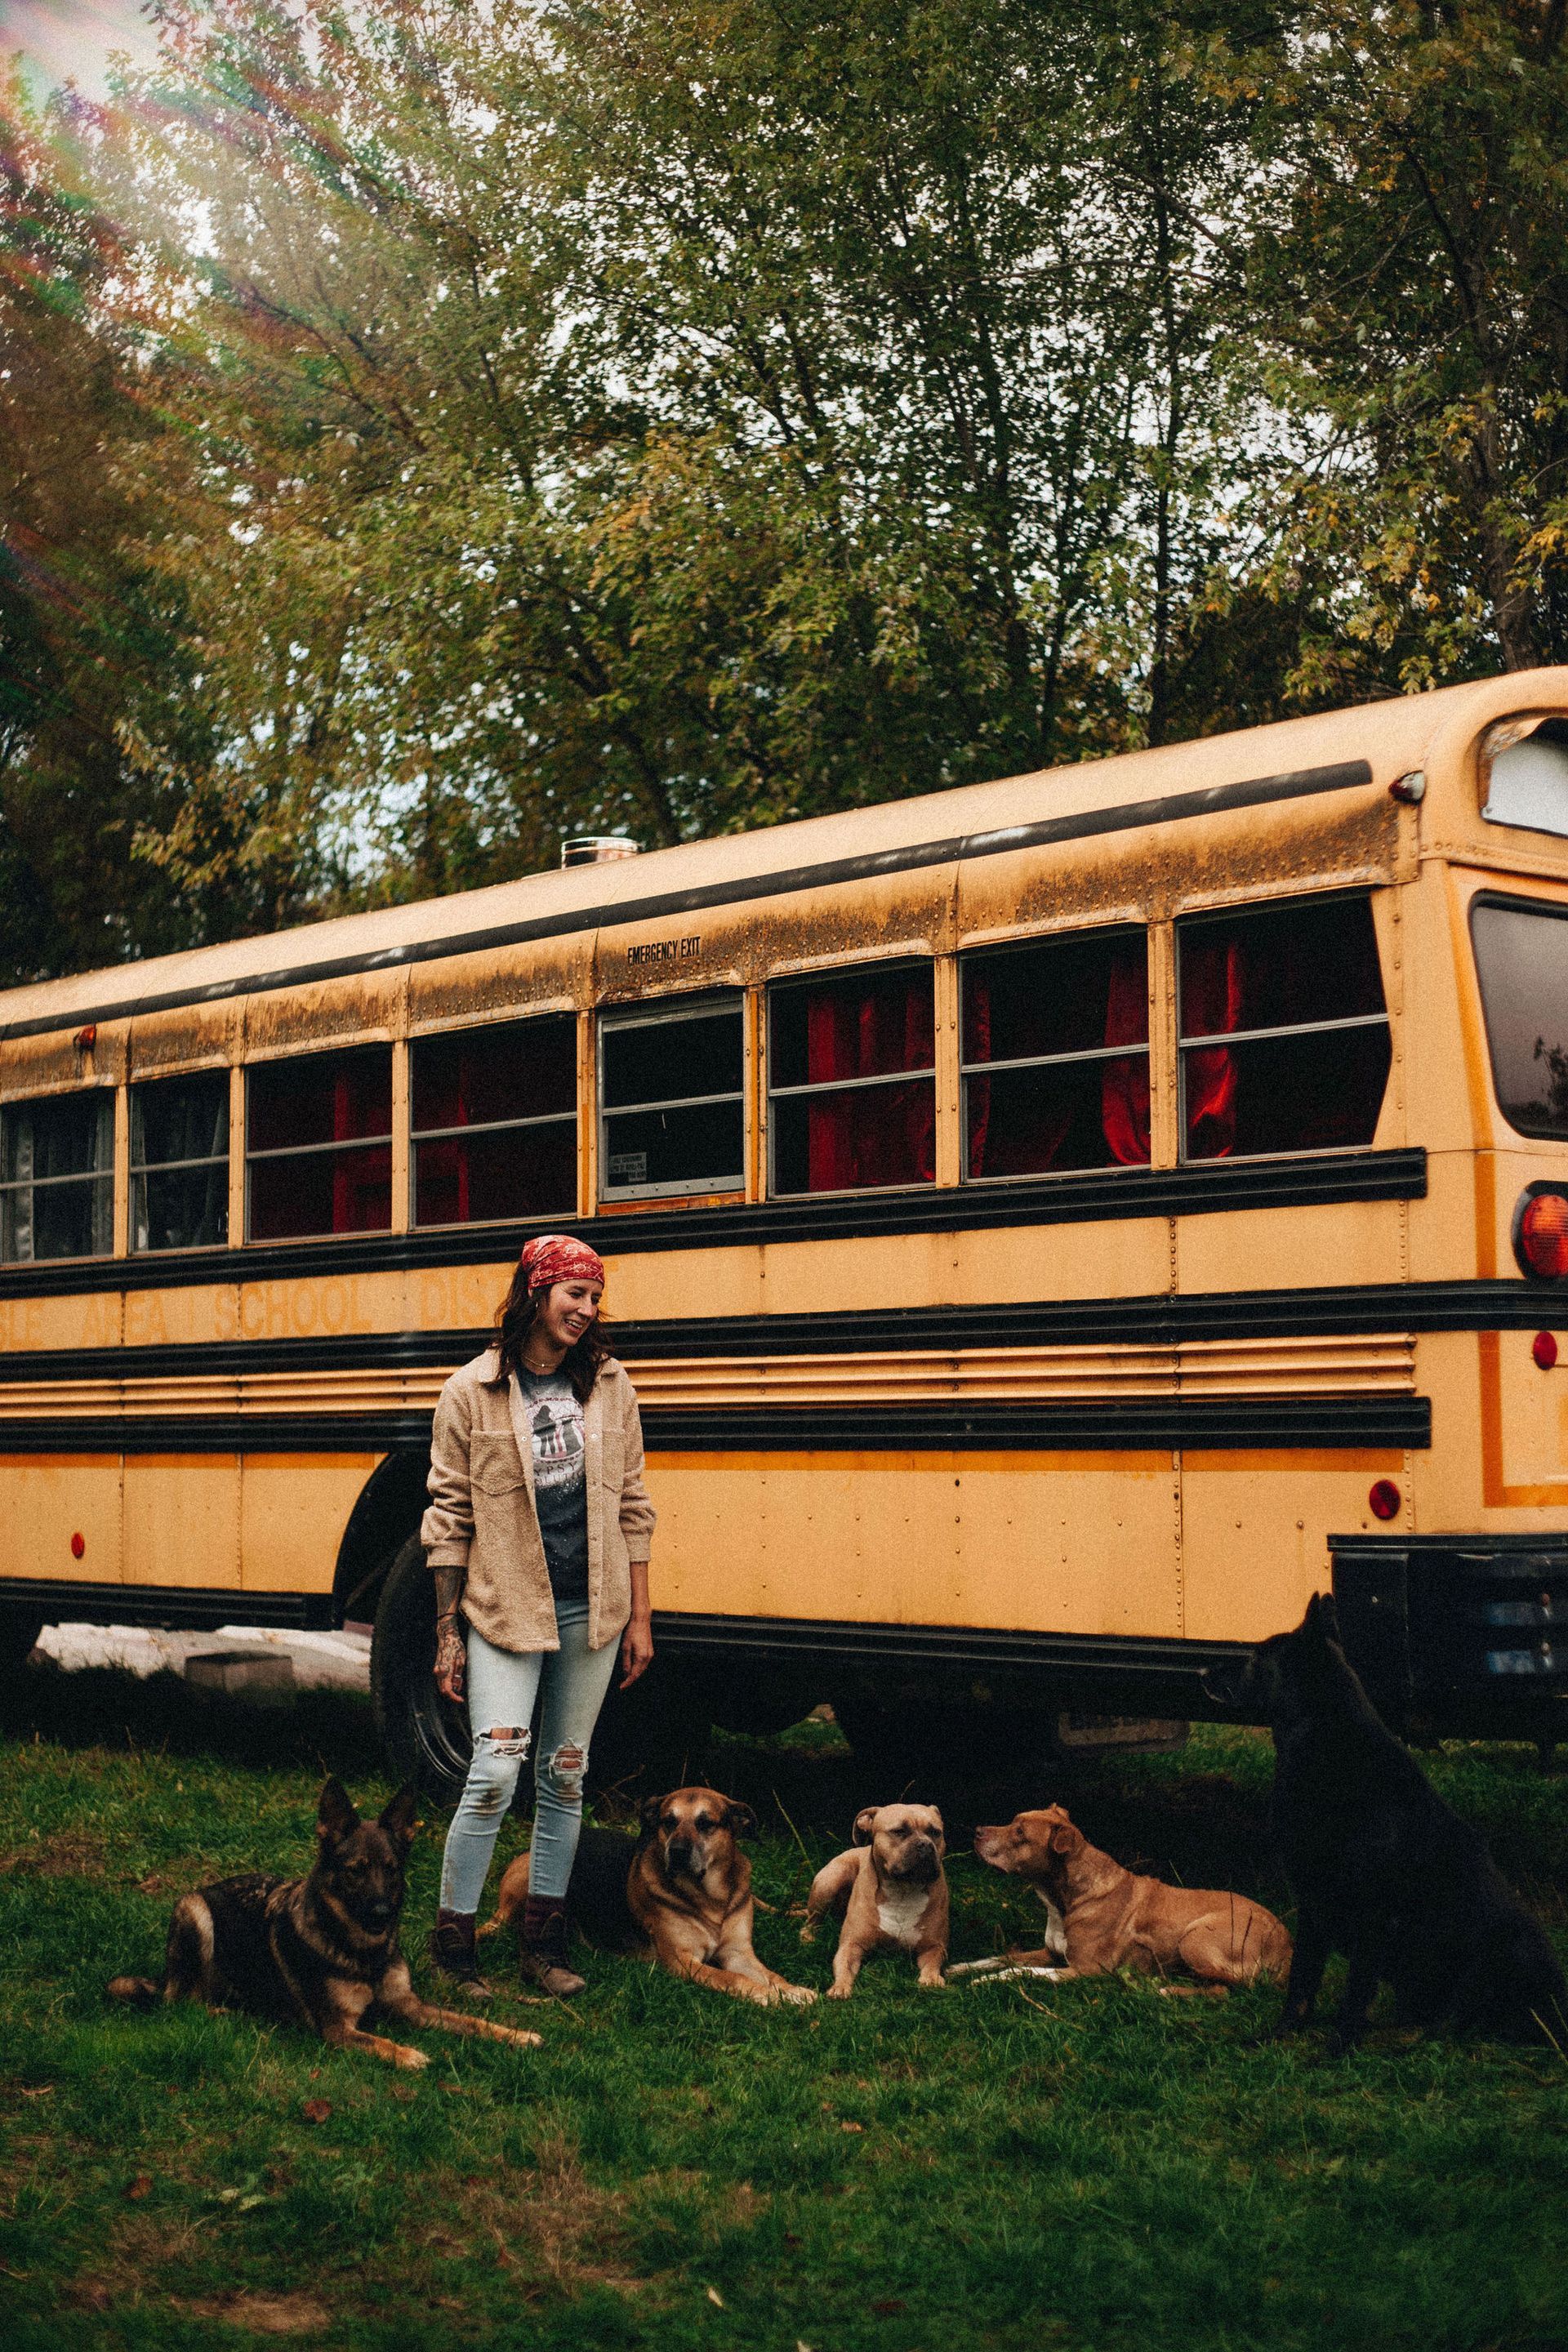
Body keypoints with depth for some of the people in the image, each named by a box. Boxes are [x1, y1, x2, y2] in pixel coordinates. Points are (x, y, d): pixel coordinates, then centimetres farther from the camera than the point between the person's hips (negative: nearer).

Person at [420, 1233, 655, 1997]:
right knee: (495, 1771, -11)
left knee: (566, 1776, 10)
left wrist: (639, 1617, 6)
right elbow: (450, 1520, -1)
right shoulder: (472, 1391, -4)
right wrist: (448, 1633, -2)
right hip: (505, 1611, -4)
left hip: (590, 1614, 4)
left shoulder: (607, 1383, 5)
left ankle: (544, 1942, 20)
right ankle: (451, 1939, 4)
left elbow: (632, 1507, 9)